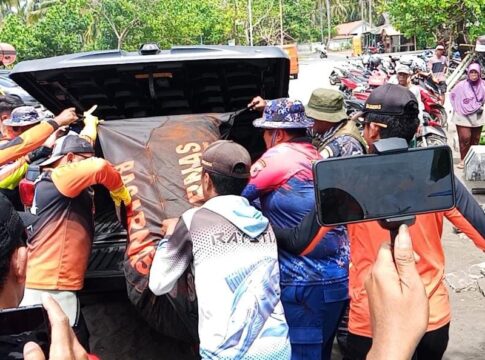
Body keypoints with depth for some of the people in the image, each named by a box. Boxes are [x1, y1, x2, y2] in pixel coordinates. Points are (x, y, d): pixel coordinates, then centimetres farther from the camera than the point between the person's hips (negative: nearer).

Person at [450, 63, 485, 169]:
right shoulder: (462, 85, -12)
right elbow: (452, 95, 2)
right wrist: (458, 108, 1)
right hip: (463, 116, -3)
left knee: (475, 139, 9)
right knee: (465, 138, -10)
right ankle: (463, 160, 0)